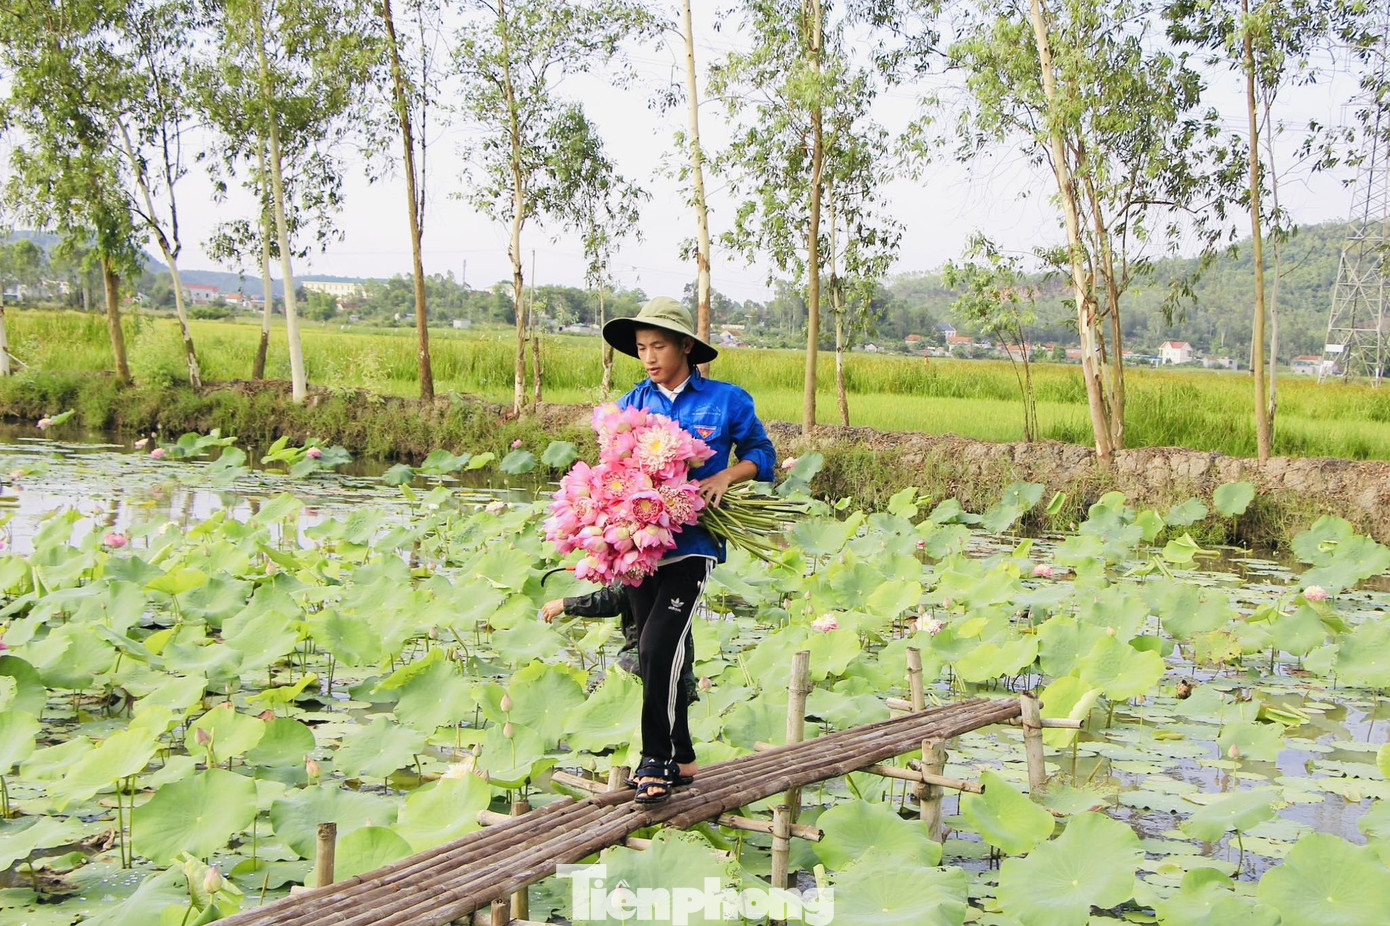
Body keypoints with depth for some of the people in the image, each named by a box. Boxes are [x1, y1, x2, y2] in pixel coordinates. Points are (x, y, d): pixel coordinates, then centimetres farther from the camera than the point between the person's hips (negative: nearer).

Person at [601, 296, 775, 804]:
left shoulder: (726, 400, 0)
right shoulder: (631, 405, 9)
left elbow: (762, 453, 9)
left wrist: (726, 476, -10)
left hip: (692, 543, -4)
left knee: (659, 646, -17)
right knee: (661, 656, 10)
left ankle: (656, 759, -2)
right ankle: (680, 759, 24)